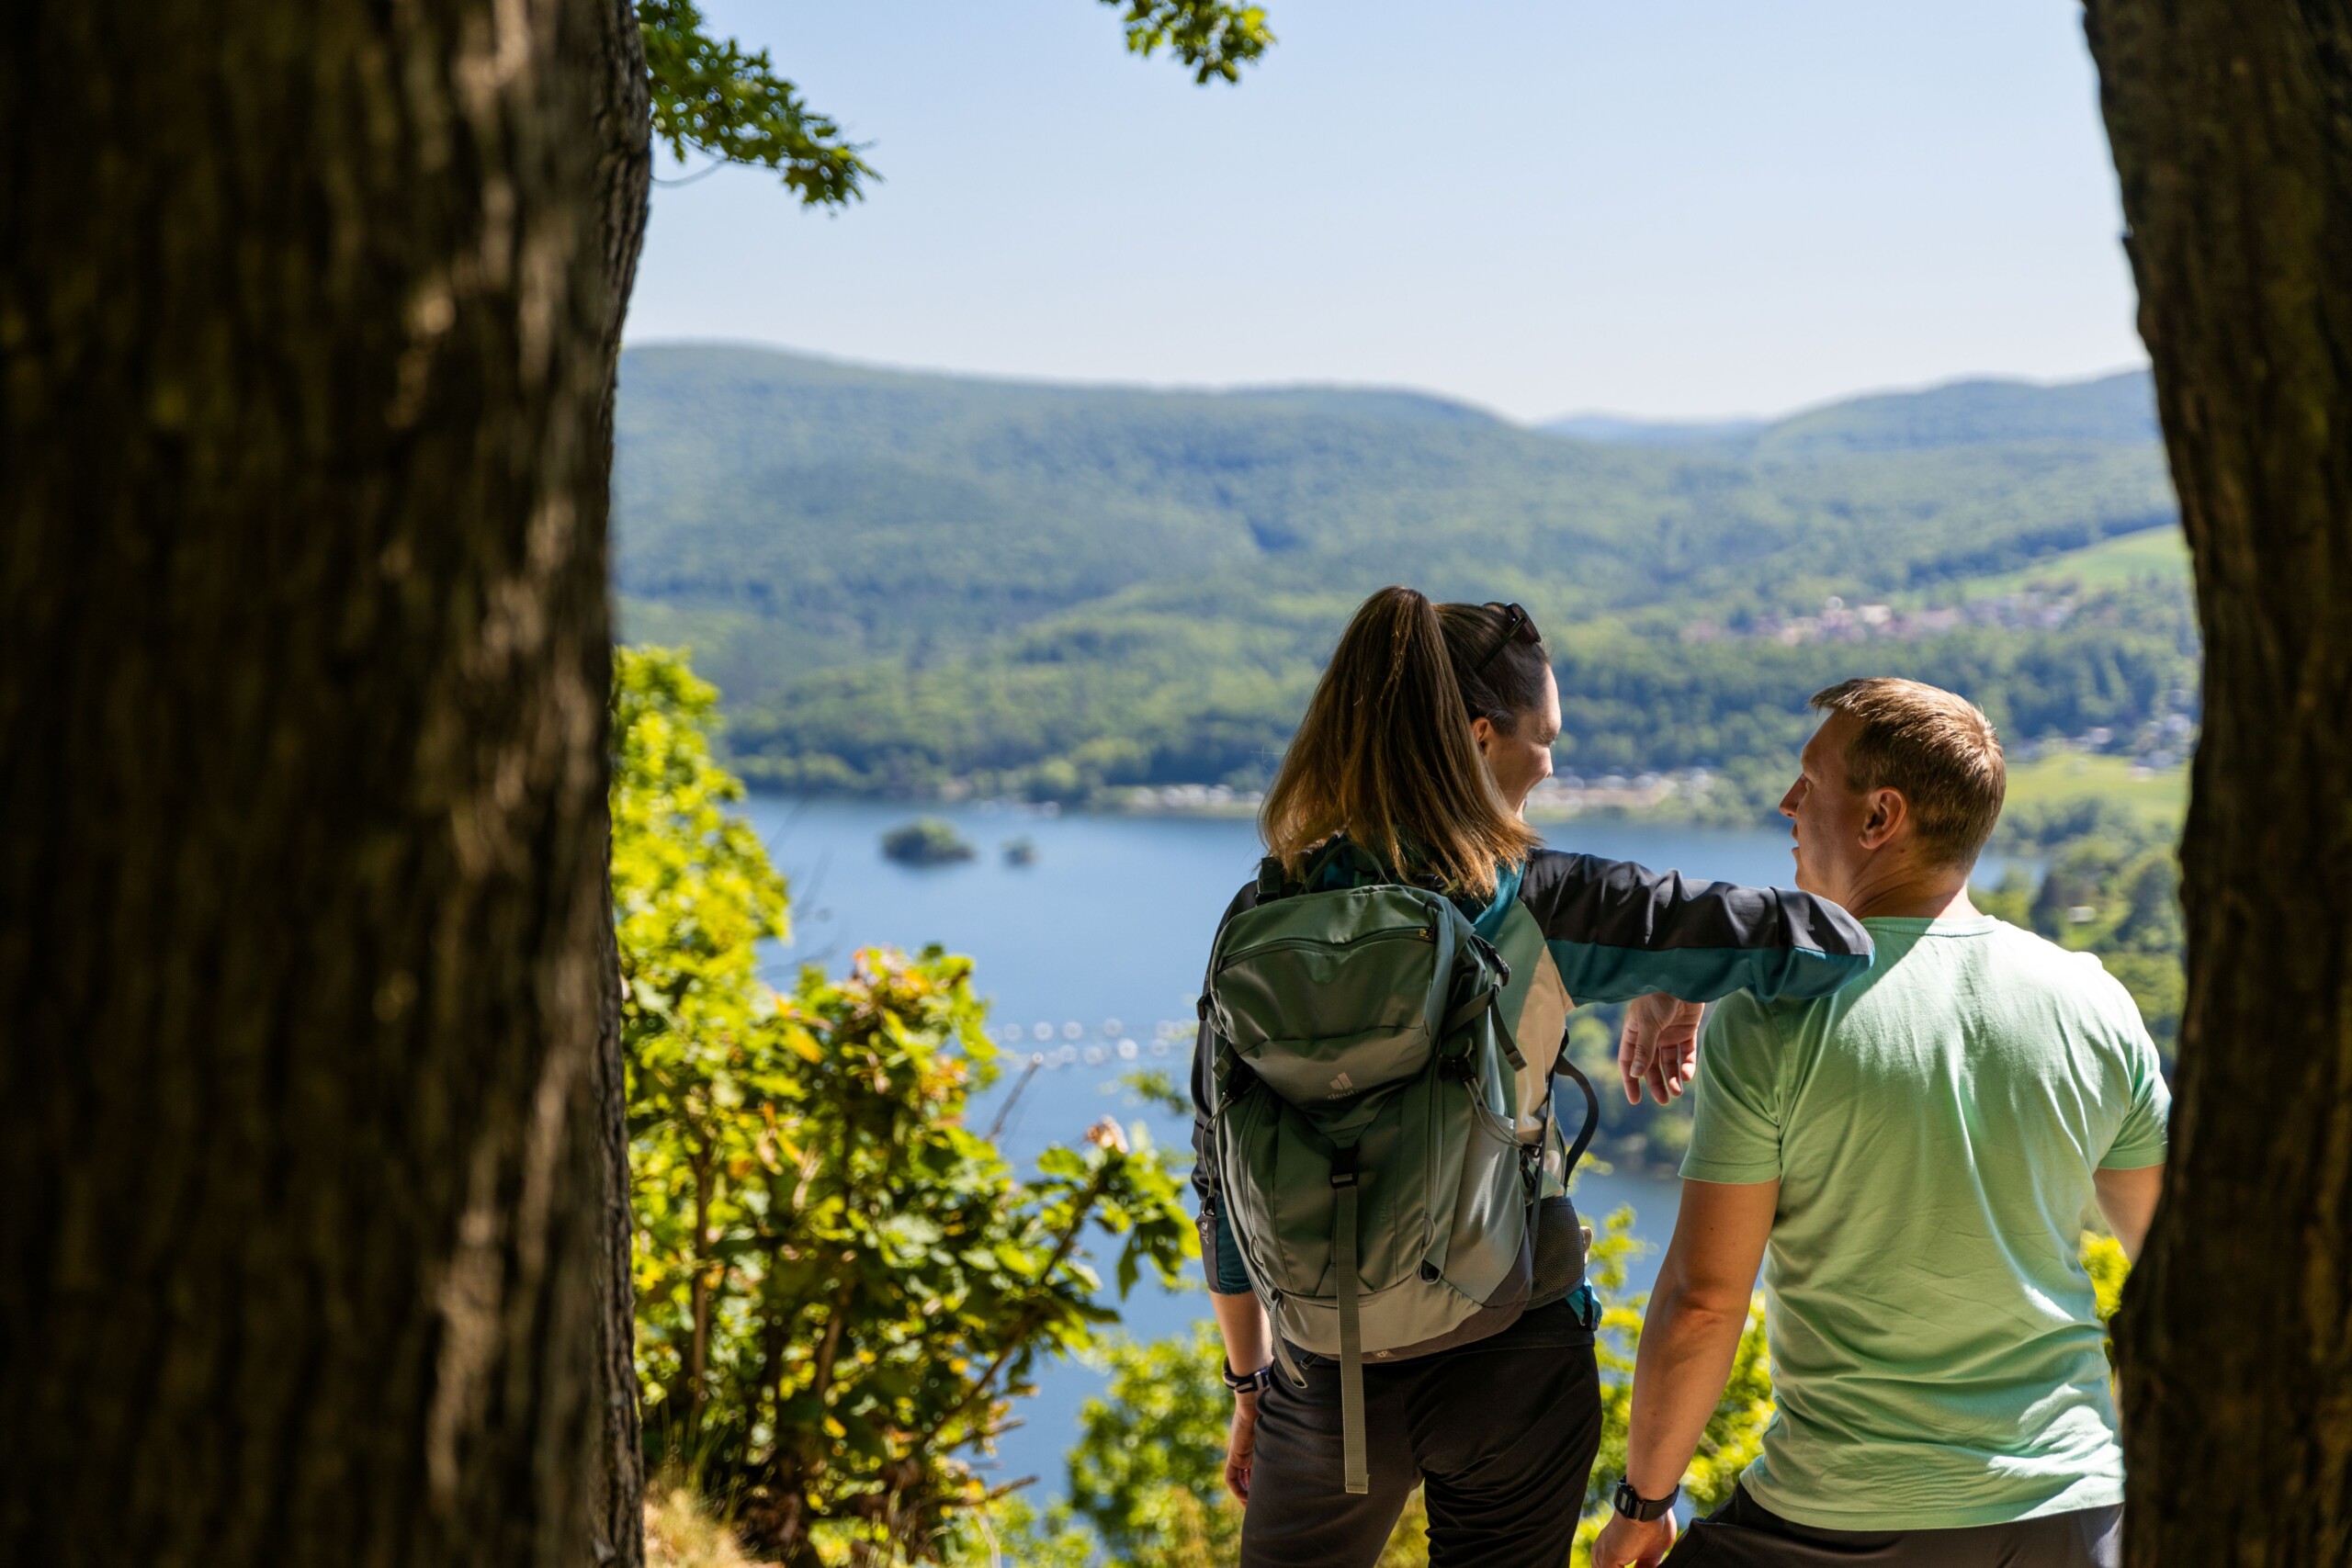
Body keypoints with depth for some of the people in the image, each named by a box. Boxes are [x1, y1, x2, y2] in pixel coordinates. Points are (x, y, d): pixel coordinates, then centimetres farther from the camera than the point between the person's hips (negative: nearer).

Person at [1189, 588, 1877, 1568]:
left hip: (1331, 1378, 2)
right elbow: (1827, 941, -18)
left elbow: (1226, 1177, 1)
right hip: (1513, 1366, -2)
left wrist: (1250, 1384, 14)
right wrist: (1671, 989, 1)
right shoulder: (1539, 907, -14)